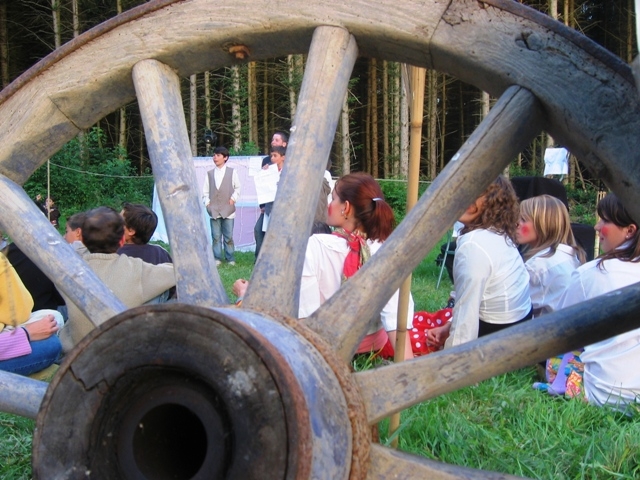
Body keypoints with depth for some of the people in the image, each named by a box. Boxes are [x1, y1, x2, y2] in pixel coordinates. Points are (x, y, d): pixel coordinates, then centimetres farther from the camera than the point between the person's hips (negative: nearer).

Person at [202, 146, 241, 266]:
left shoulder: (232, 172, 5)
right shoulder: (209, 173, 10)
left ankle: (230, 258, 10)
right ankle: (217, 258, 11)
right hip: (214, 210, 2)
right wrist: (207, 202, -1)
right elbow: (205, 191, 11)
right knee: (216, 236, 3)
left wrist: (233, 198, -4)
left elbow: (237, 187, 9)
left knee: (228, 236, 1)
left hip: (228, 209, -2)